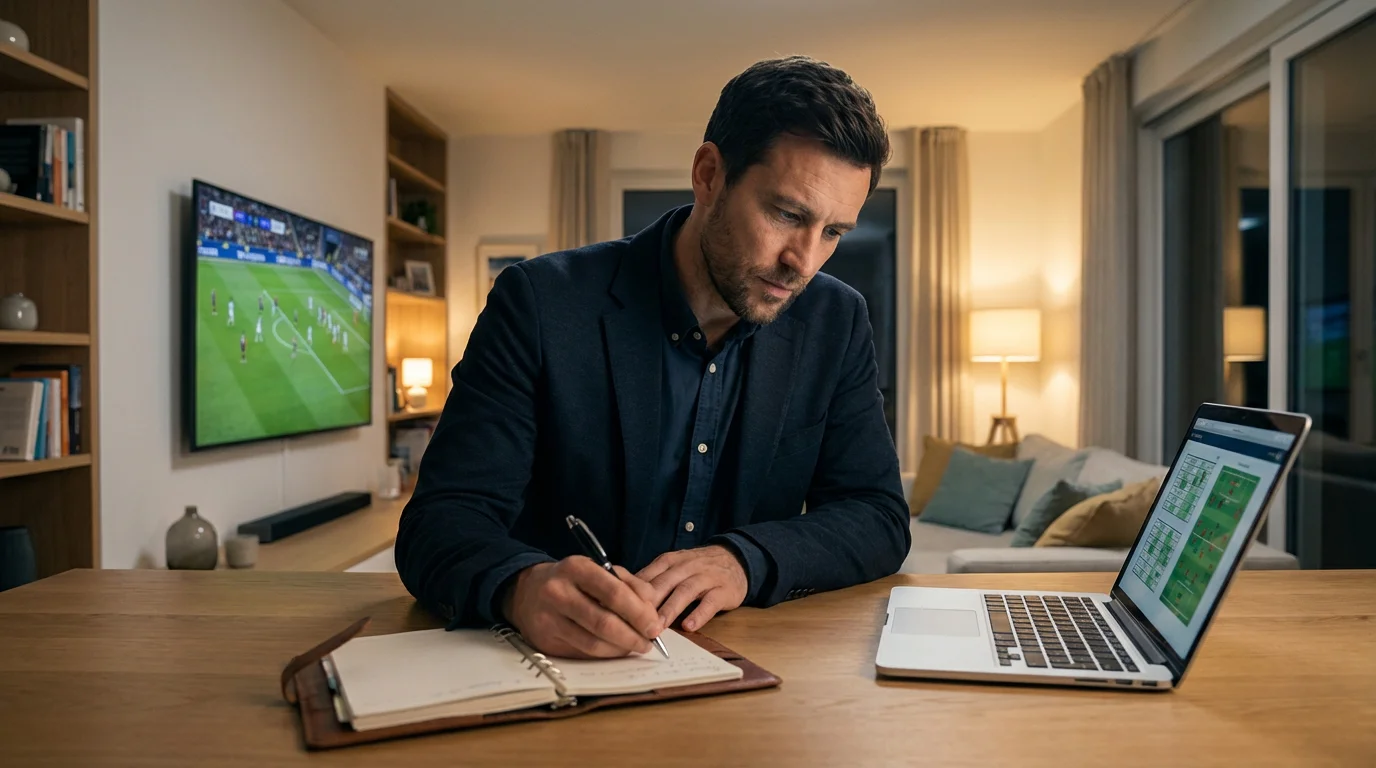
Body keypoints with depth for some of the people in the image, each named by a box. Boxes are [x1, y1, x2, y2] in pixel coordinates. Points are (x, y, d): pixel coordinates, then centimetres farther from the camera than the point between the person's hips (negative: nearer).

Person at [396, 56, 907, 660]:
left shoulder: (836, 323, 1)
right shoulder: (541, 303, -10)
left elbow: (880, 518, -1)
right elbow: (441, 520, -12)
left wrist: (745, 560, -21)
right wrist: (522, 585, -36)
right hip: (558, 661, 0)